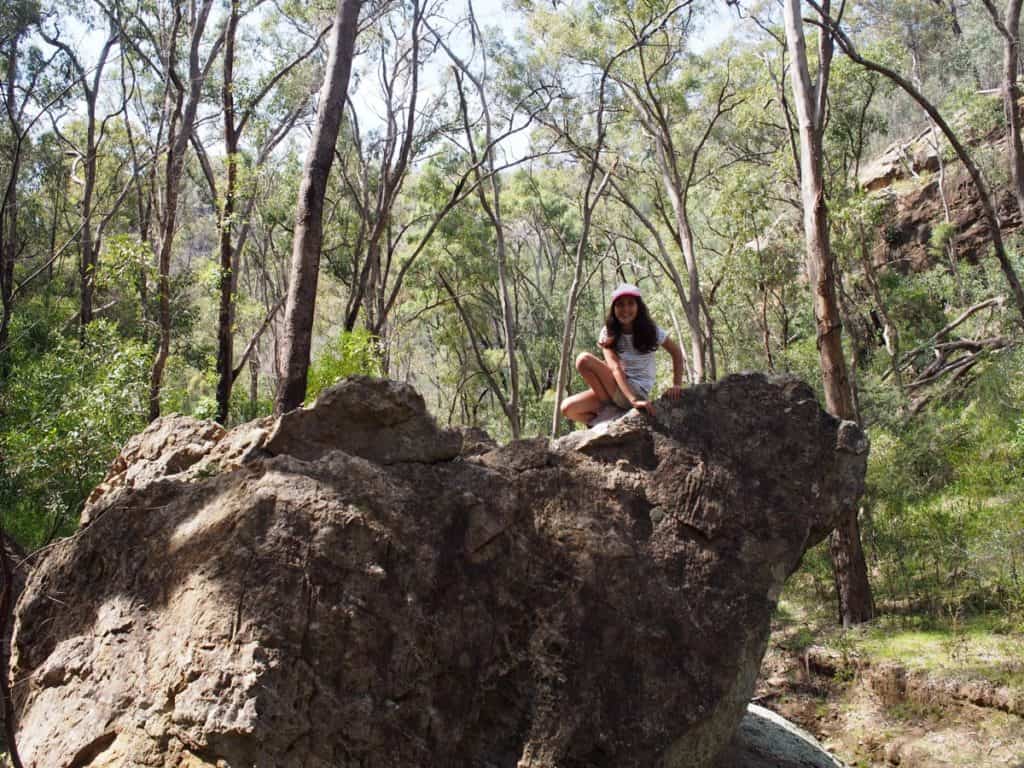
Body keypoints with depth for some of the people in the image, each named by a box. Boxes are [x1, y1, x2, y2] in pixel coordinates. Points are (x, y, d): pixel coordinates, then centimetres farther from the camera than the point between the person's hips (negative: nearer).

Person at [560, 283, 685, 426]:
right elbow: (615, 368, -17)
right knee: (568, 408, -16)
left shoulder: (650, 331, -6)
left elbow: (676, 352, 7)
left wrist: (677, 385, -7)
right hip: (616, 389, 4)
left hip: (638, 391, -4)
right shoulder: (608, 333, -4)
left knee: (584, 360, -22)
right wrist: (633, 400, -30)